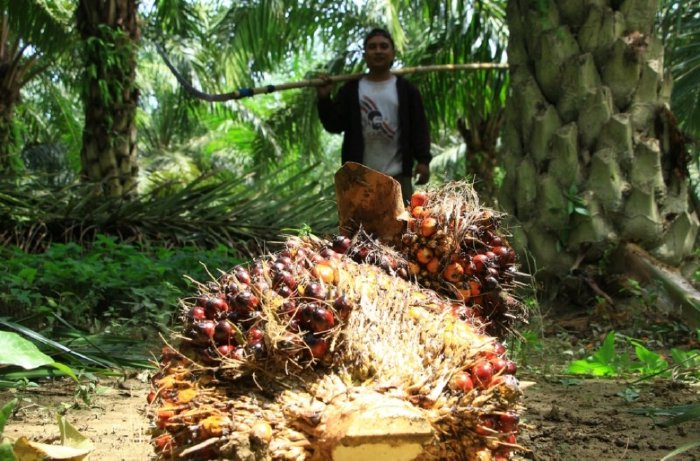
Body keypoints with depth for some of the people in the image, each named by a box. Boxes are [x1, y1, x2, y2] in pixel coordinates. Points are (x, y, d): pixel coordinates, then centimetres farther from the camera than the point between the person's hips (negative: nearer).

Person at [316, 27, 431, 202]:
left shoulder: (406, 89, 6)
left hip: (397, 174, 0)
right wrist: (324, 99, -13)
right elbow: (334, 125, 2)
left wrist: (423, 159, -7)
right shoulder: (351, 89, 7)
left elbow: (419, 126, 3)